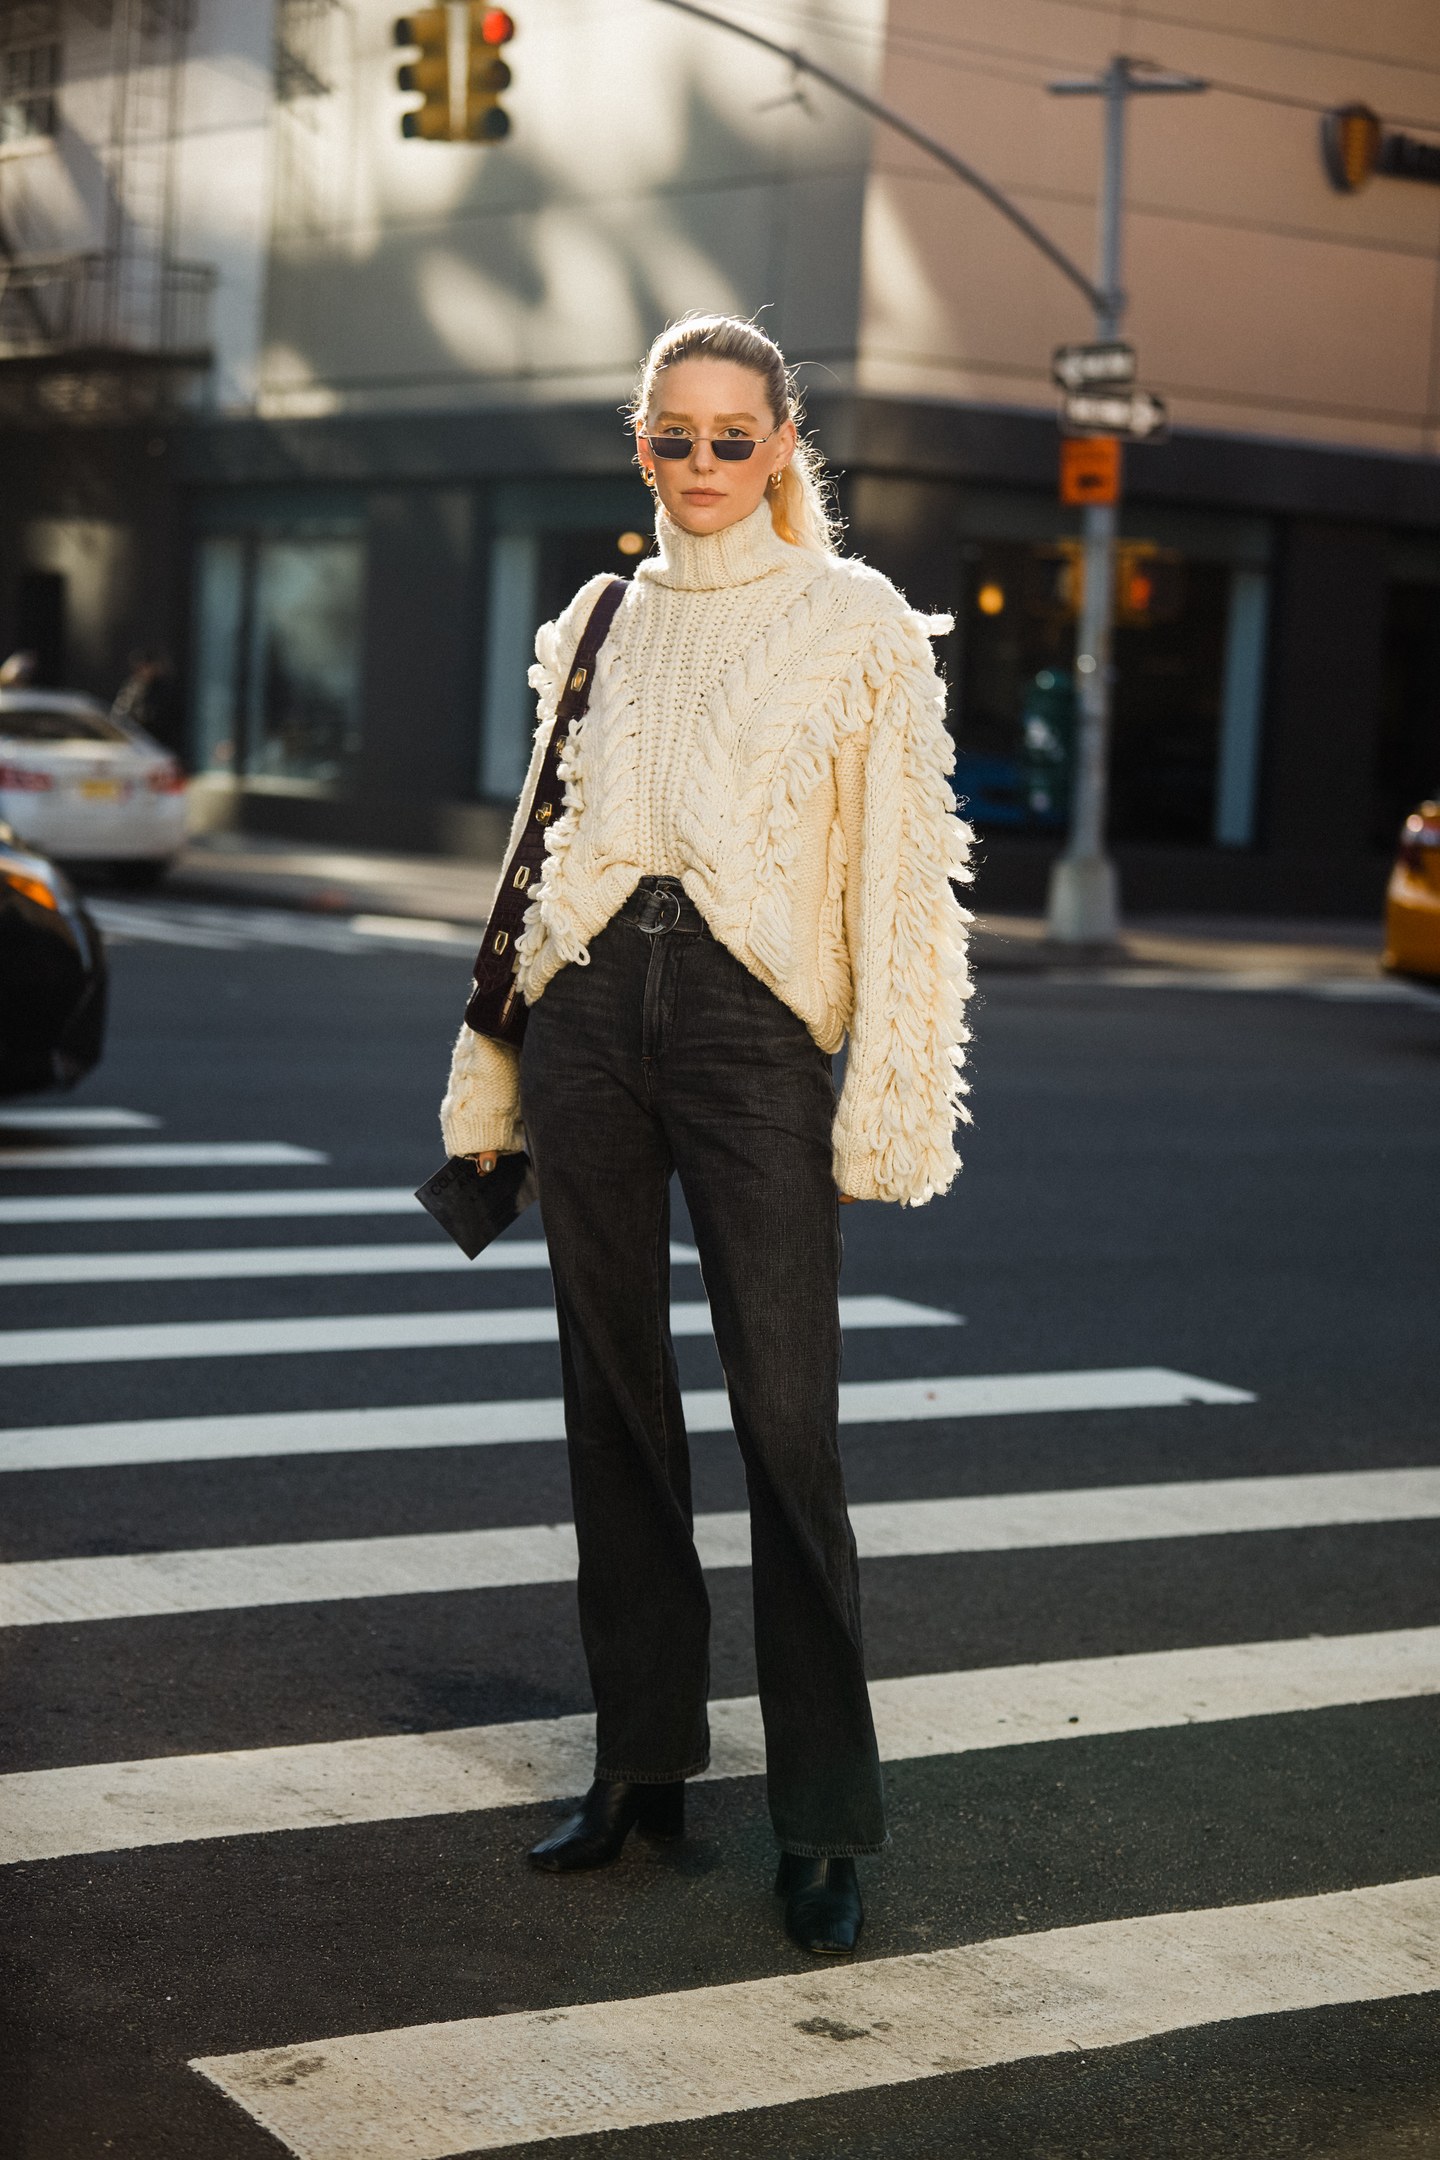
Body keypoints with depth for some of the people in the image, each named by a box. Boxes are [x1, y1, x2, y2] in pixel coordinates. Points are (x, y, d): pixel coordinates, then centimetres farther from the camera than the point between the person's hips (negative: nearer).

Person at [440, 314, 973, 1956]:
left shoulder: (856, 622, 2)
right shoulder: (599, 624, 14)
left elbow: (903, 871, -2)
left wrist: (888, 1100, -9)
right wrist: (494, 1077, 14)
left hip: (753, 1022, -4)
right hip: (593, 1014, 4)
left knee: (787, 1421, -8)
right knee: (614, 1401, 8)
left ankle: (824, 1822, 0)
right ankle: (641, 1758, 20)